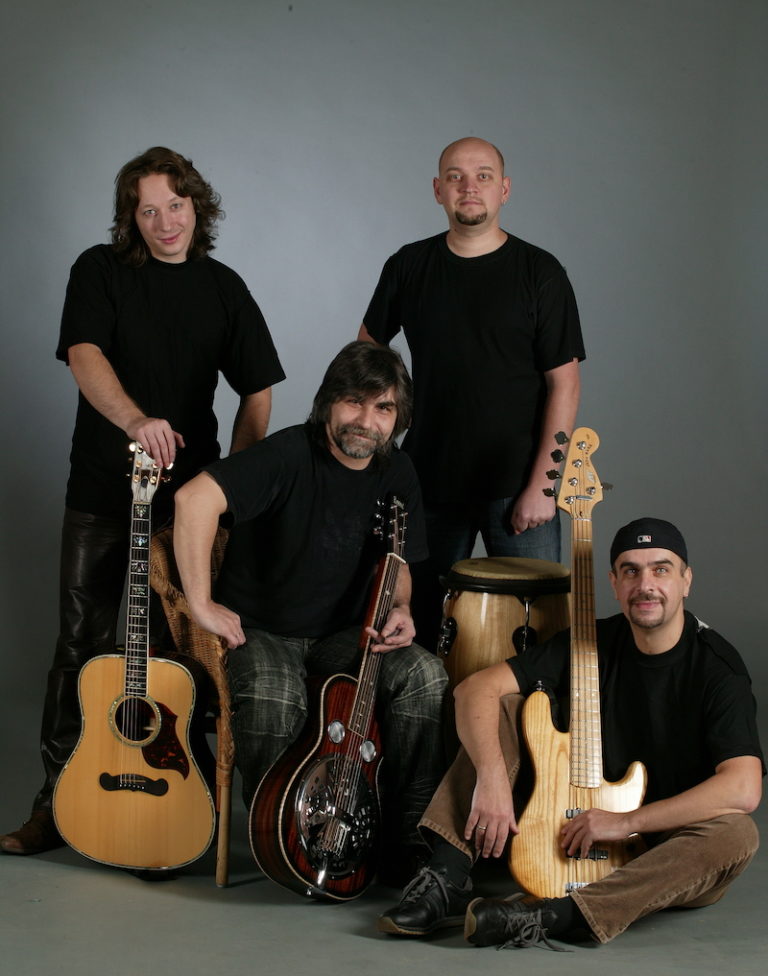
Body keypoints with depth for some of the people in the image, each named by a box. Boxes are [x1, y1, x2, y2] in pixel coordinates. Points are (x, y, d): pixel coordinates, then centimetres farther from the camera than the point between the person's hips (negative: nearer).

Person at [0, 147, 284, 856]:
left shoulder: (223, 287, 7)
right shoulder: (101, 271, 0)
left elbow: (257, 389, 11)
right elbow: (84, 354, -17)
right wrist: (136, 421, -35)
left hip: (191, 493, 2)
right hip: (103, 491, -1)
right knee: (84, 643, 1)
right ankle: (60, 802, 9)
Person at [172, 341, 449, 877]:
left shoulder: (397, 475, 1)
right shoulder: (292, 454, -21)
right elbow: (195, 497, -34)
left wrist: (399, 607, -8)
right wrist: (201, 604, -31)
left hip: (342, 634, 5)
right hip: (258, 630, -5)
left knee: (425, 675, -22)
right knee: (273, 694, -38)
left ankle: (407, 840, -7)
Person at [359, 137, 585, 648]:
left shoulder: (540, 272, -4)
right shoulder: (409, 267, 5)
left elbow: (564, 382, -6)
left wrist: (542, 483, -12)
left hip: (518, 486, -3)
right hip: (430, 481, 3)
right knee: (423, 623, 11)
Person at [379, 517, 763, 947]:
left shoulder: (718, 668, -16)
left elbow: (743, 789, -29)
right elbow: (477, 688, -10)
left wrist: (627, 822, -30)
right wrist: (492, 778, -28)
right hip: (581, 822, 3)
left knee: (738, 834, -36)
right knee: (504, 708, -9)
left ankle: (554, 916, -45)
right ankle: (448, 881, -21)